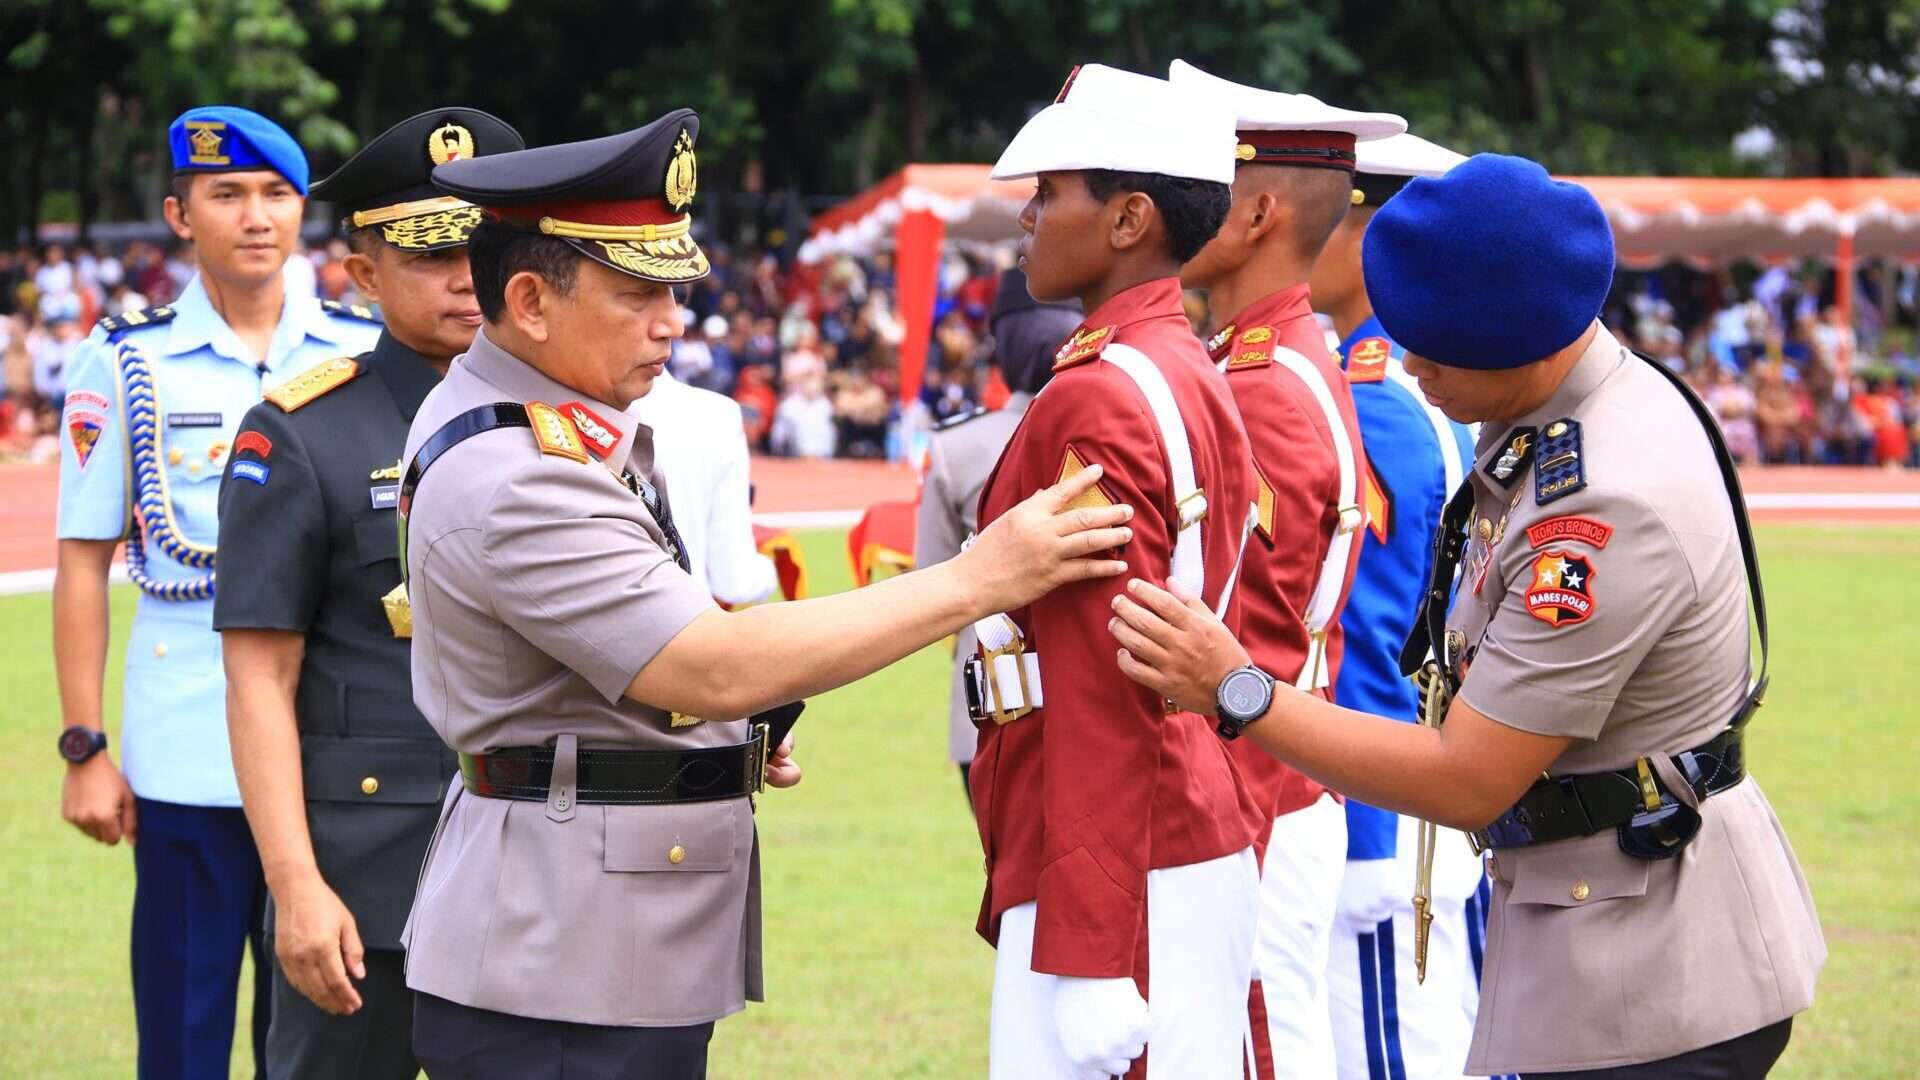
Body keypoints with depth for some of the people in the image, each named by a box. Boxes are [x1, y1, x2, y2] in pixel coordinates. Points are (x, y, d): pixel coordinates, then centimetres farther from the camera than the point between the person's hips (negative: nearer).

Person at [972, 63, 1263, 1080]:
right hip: (1200, 838, 10)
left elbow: (1104, 694, -19)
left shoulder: (1097, 398, -15)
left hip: (1120, 876, -10)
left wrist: (1086, 956, -20)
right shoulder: (1189, 375, 14)